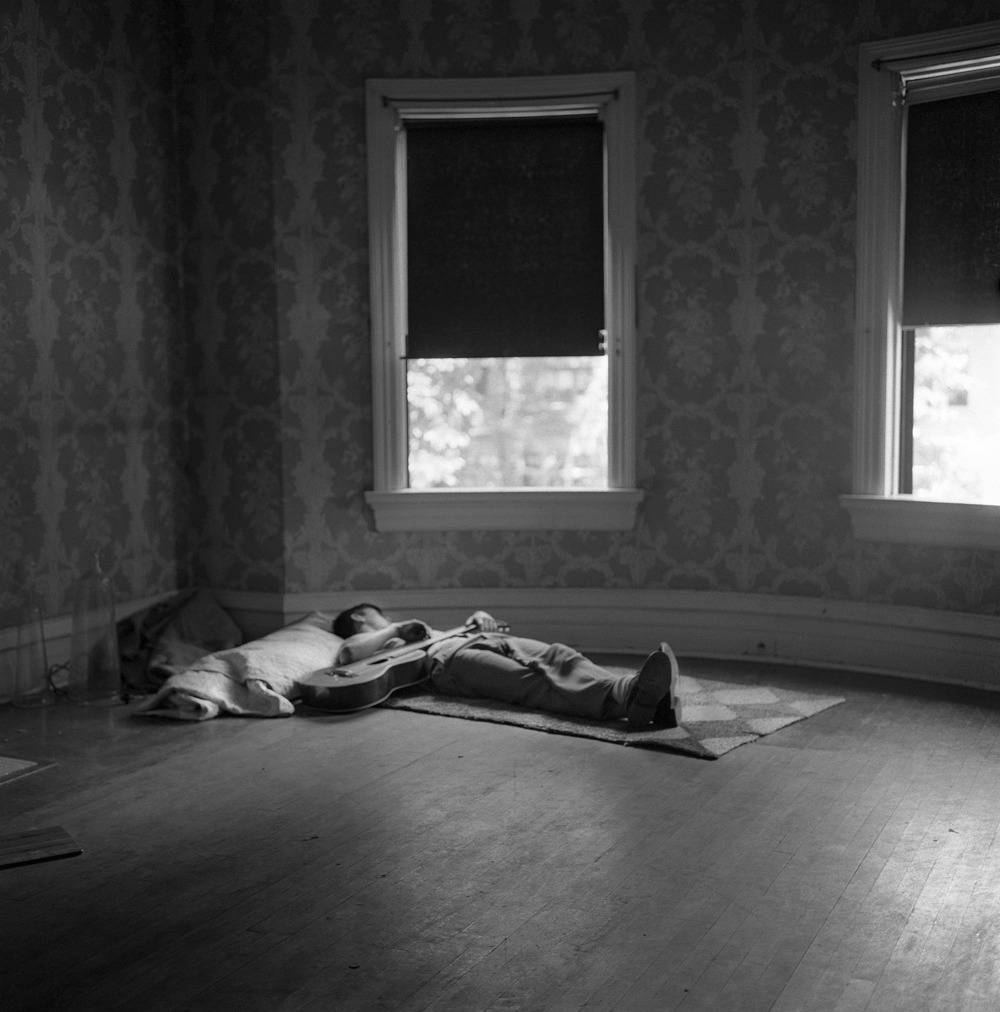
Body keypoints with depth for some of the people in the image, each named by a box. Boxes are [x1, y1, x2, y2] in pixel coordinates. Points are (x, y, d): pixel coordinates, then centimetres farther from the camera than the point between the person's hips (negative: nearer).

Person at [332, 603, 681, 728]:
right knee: (532, 680, -34)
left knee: (559, 656, -25)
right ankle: (625, 696, -61)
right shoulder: (369, 645, 24)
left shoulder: (422, 631, 43)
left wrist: (481, 618, 18)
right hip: (449, 658, -7)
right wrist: (396, 630, 5)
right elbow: (348, 653, -1)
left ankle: (642, 695, -52)